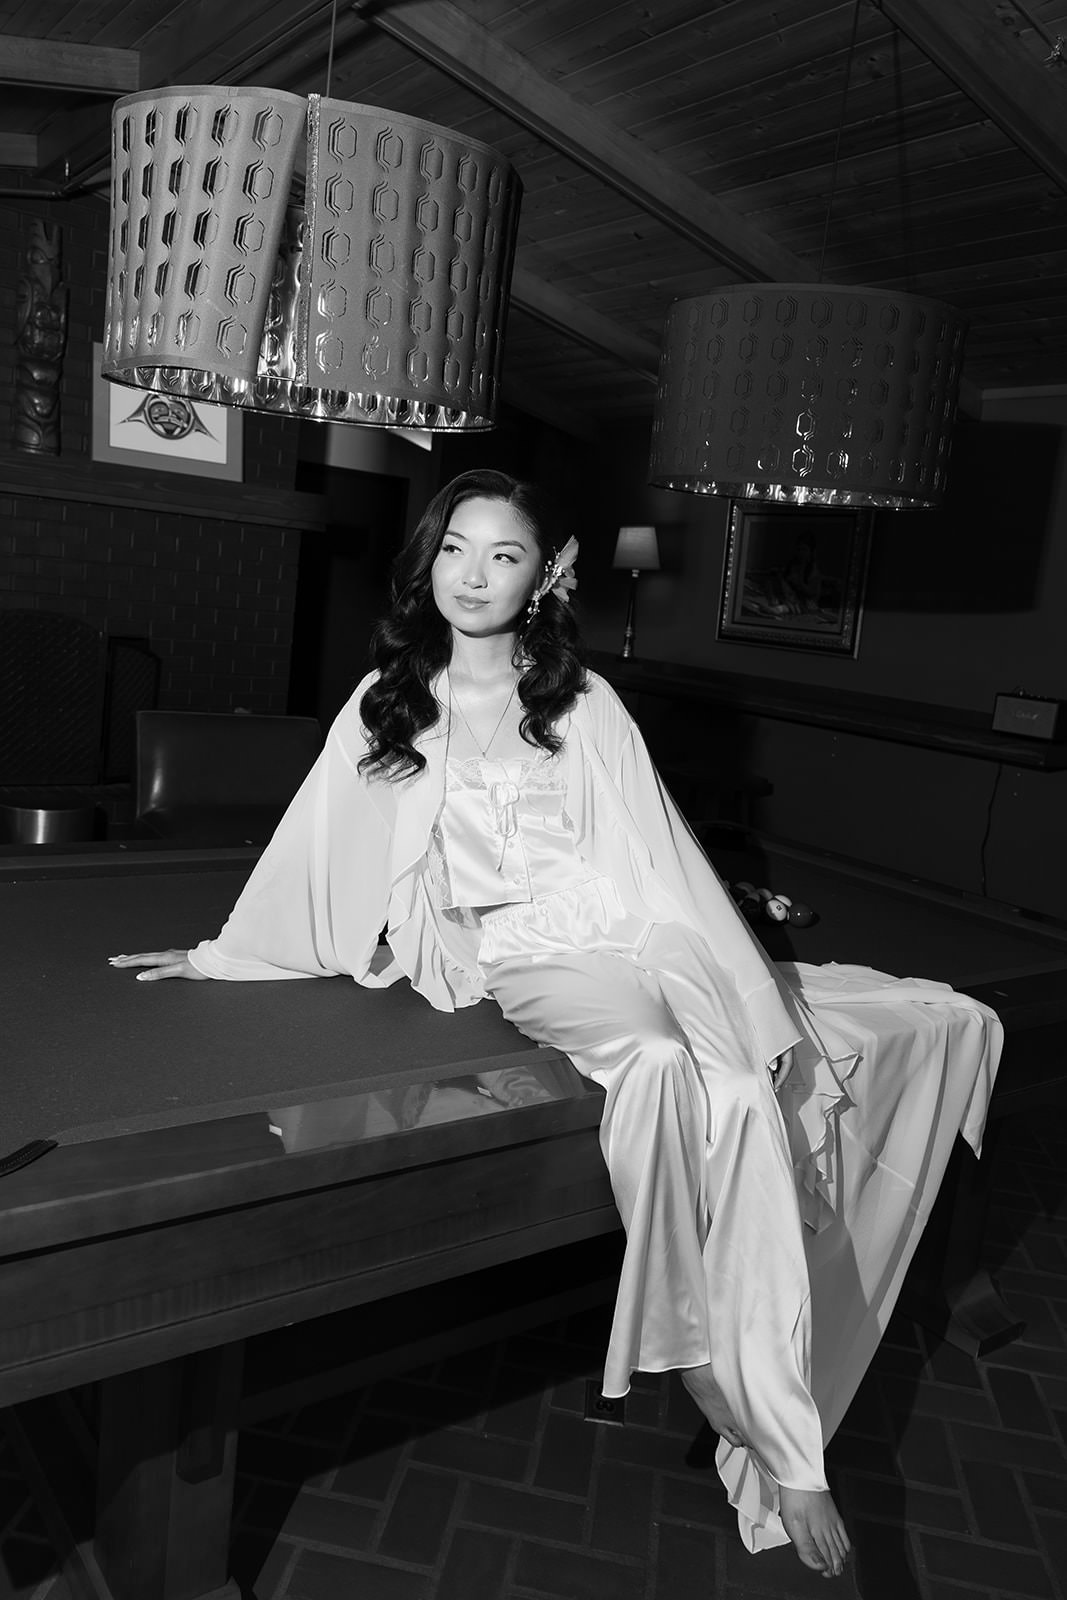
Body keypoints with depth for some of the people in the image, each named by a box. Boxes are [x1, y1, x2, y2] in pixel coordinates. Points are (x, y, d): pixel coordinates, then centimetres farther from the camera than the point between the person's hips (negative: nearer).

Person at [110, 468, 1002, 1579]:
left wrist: (750, 991, -5)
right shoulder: (386, 704, 10)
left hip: (640, 934, 3)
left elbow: (661, 853, 3)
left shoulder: (583, 701, 8)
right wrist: (221, 955, 17)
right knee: (661, 1063, -35)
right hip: (527, 957, -3)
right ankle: (783, 1452, -27)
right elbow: (313, 850, 15)